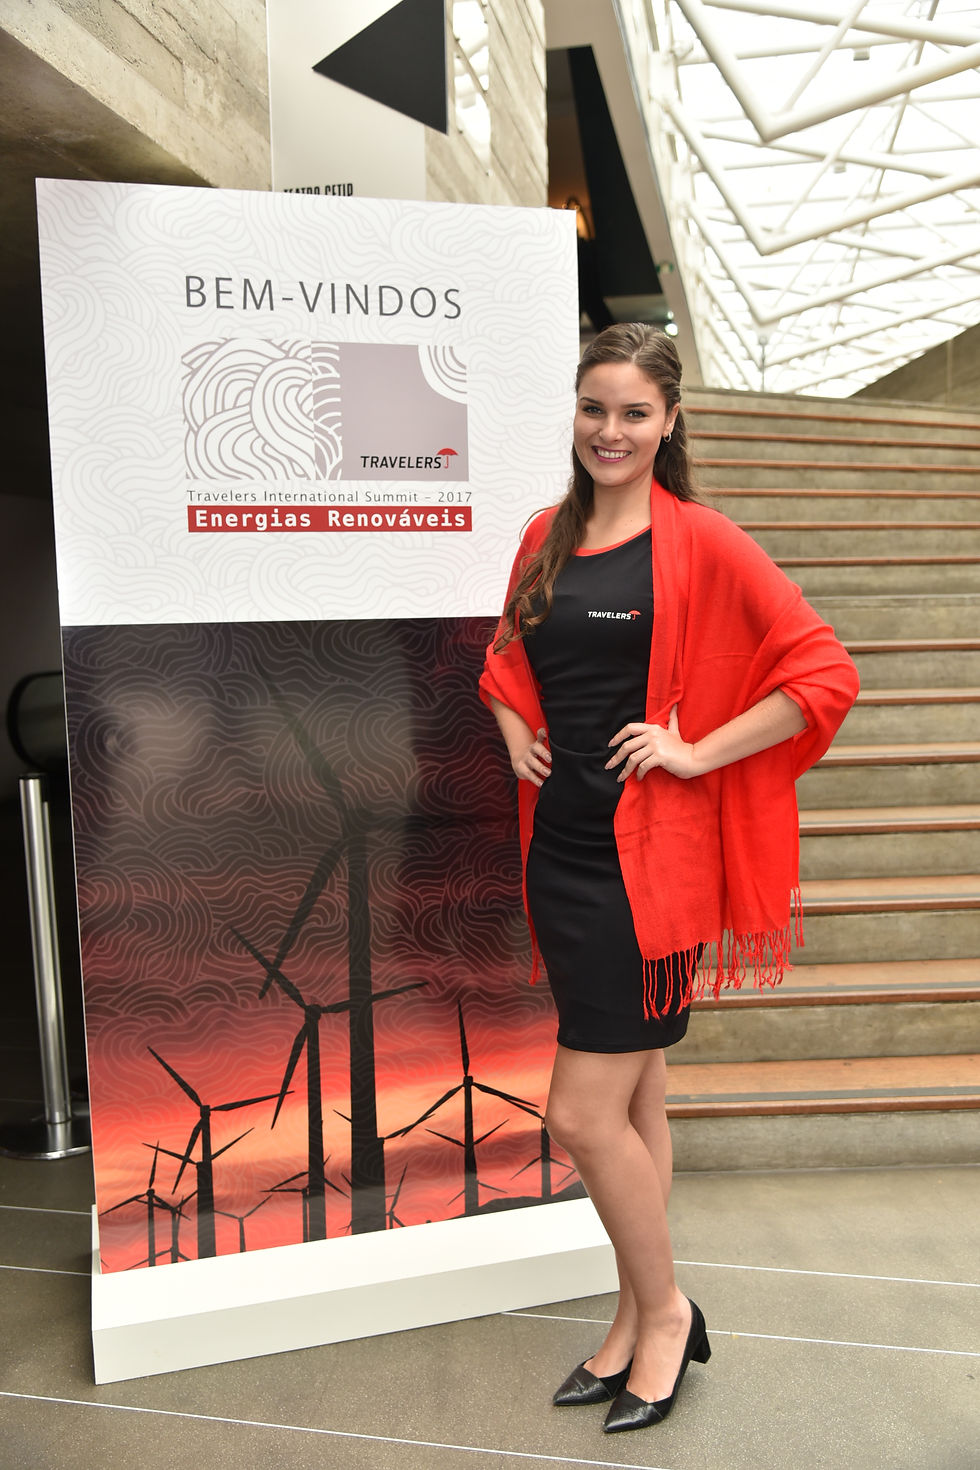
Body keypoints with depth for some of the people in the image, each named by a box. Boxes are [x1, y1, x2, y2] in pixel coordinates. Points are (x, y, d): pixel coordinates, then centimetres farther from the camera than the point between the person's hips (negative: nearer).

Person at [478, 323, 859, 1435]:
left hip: (647, 858, -6)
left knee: (582, 1116, -2)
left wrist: (696, 751, -15)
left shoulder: (701, 543, -8)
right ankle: (638, 1321, 36)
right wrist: (514, 730, 7)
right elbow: (508, 654, 25)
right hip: (559, 849, 6)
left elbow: (825, 675, -12)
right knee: (634, 1094, 18)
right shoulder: (546, 537, 10)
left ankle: (664, 1311, 26)